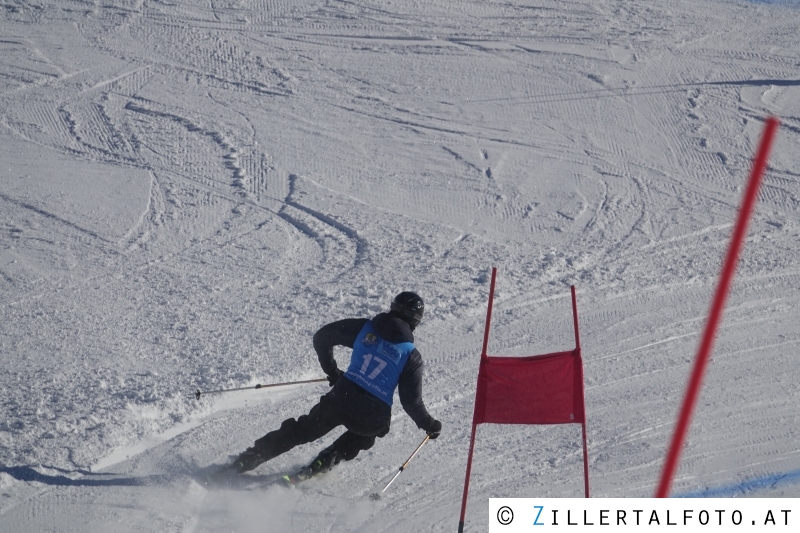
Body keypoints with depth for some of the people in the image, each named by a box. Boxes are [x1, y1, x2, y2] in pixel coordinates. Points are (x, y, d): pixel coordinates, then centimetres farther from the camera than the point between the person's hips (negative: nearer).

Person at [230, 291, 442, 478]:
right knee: (365, 434, 35)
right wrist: (429, 425, 13)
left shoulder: (363, 328, 5)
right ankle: (329, 459, 16)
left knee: (301, 430, 19)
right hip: (374, 415, -1)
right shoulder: (411, 355, -2)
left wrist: (331, 370, 23)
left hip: (341, 399, 2)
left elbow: (322, 338, 10)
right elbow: (411, 402, -3)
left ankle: (249, 458, 17)